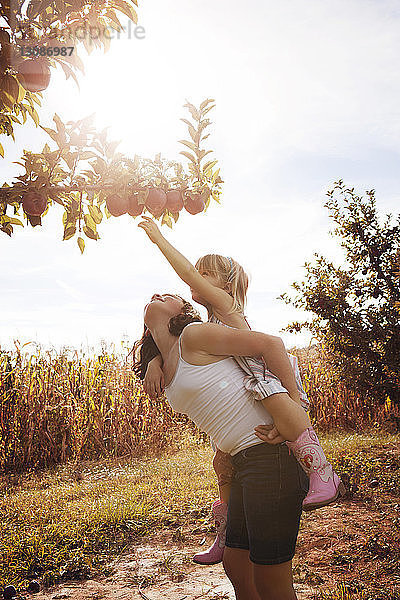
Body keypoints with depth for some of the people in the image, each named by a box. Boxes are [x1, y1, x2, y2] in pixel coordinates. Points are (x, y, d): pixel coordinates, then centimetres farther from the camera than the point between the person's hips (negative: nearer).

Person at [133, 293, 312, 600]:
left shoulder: (193, 334, -4)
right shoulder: (167, 375, 19)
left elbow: (271, 343, -9)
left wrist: (291, 404, -12)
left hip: (272, 454, -8)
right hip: (244, 462, 8)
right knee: (236, 567, 19)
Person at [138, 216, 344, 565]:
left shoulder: (225, 302, -6)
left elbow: (188, 273, -15)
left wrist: (159, 238, -9)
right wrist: (155, 362, -4)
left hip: (272, 379, -9)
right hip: (239, 398, 9)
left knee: (278, 403, -44)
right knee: (223, 462, 9)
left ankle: (323, 475, -32)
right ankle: (226, 535, 24)